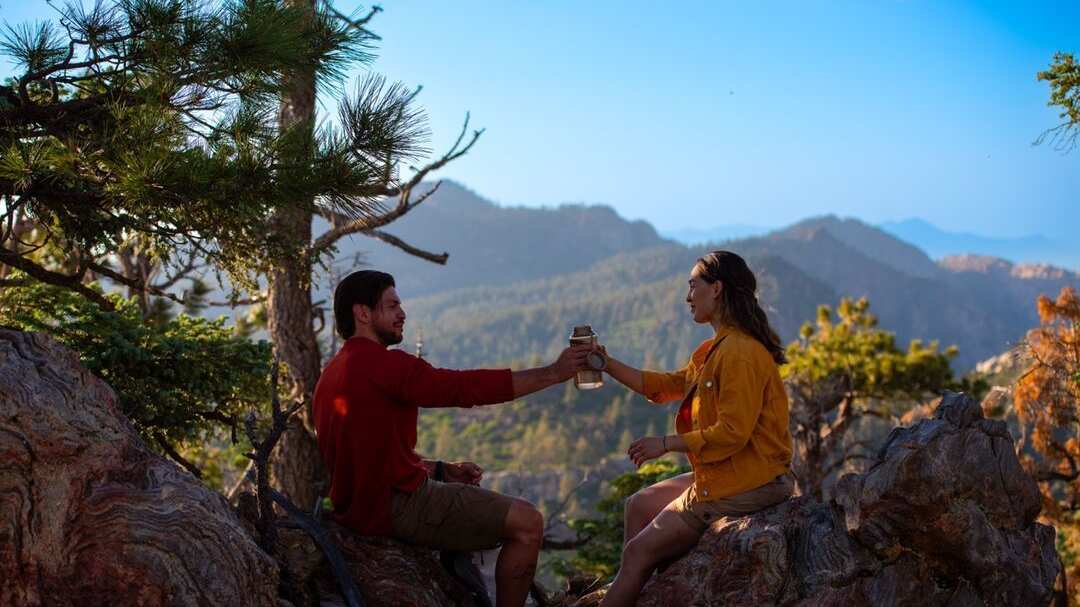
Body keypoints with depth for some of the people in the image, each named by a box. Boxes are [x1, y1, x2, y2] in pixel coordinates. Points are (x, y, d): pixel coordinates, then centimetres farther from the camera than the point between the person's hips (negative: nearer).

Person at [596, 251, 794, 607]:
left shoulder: (740, 352, -20)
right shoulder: (717, 349, 14)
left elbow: (733, 432, -24)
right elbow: (667, 386, 17)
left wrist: (666, 443, -16)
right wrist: (609, 365, 10)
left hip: (745, 487, -11)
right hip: (724, 477, 11)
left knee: (639, 552, -5)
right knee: (639, 507, 19)